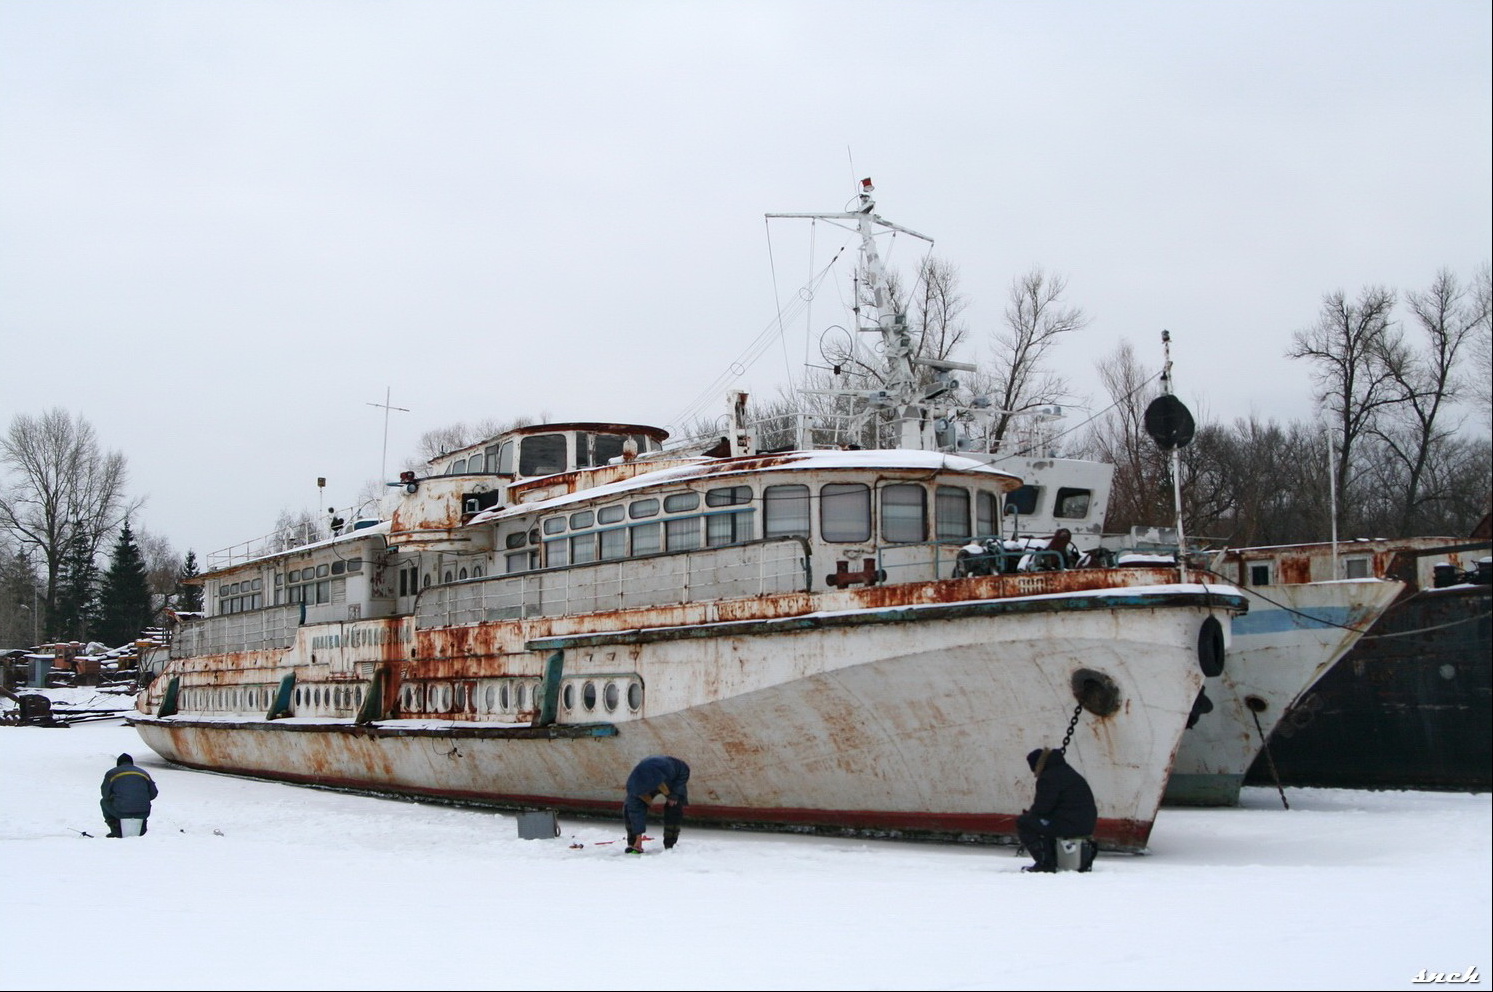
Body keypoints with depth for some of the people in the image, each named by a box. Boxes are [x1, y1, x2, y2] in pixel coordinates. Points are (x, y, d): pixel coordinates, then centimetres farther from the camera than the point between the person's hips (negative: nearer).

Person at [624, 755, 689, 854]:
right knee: (629, 807, -16)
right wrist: (638, 837, -28)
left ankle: (670, 845, -13)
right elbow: (636, 811, -30)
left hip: (673, 784, -1)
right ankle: (633, 843, -4)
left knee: (674, 809, -24)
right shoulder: (632, 785, -36)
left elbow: (684, 770, -25)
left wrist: (674, 795, -25)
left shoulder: (667, 767, -45)